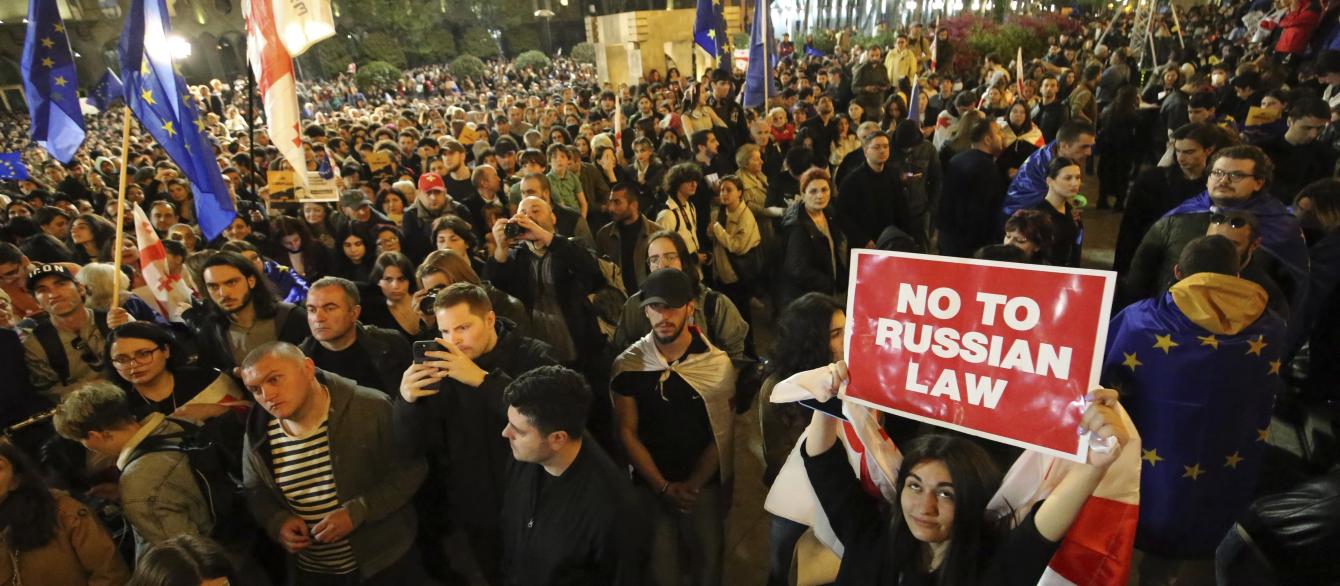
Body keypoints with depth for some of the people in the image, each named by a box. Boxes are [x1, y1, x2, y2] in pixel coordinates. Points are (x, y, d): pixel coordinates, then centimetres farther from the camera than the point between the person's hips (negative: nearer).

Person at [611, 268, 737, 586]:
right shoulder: (627, 366, -9)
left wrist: (694, 484, -10)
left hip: (706, 484, 0)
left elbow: (723, 434, -4)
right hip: (650, 486, 0)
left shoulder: (718, 363, -8)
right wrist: (664, 486, -8)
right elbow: (627, 433, -4)